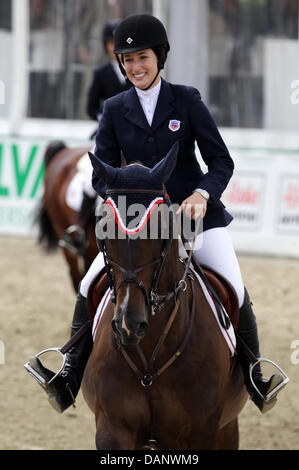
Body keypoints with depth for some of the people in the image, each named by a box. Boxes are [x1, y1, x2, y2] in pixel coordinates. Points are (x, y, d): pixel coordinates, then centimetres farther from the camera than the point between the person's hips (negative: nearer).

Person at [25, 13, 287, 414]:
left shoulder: (187, 100, -2)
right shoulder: (115, 110, 3)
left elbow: (222, 161, -2)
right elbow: (102, 175, 3)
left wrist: (202, 193, -22)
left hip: (195, 214, -2)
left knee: (235, 293, -13)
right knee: (89, 289, -10)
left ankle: (255, 379, 2)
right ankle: (70, 377, -2)